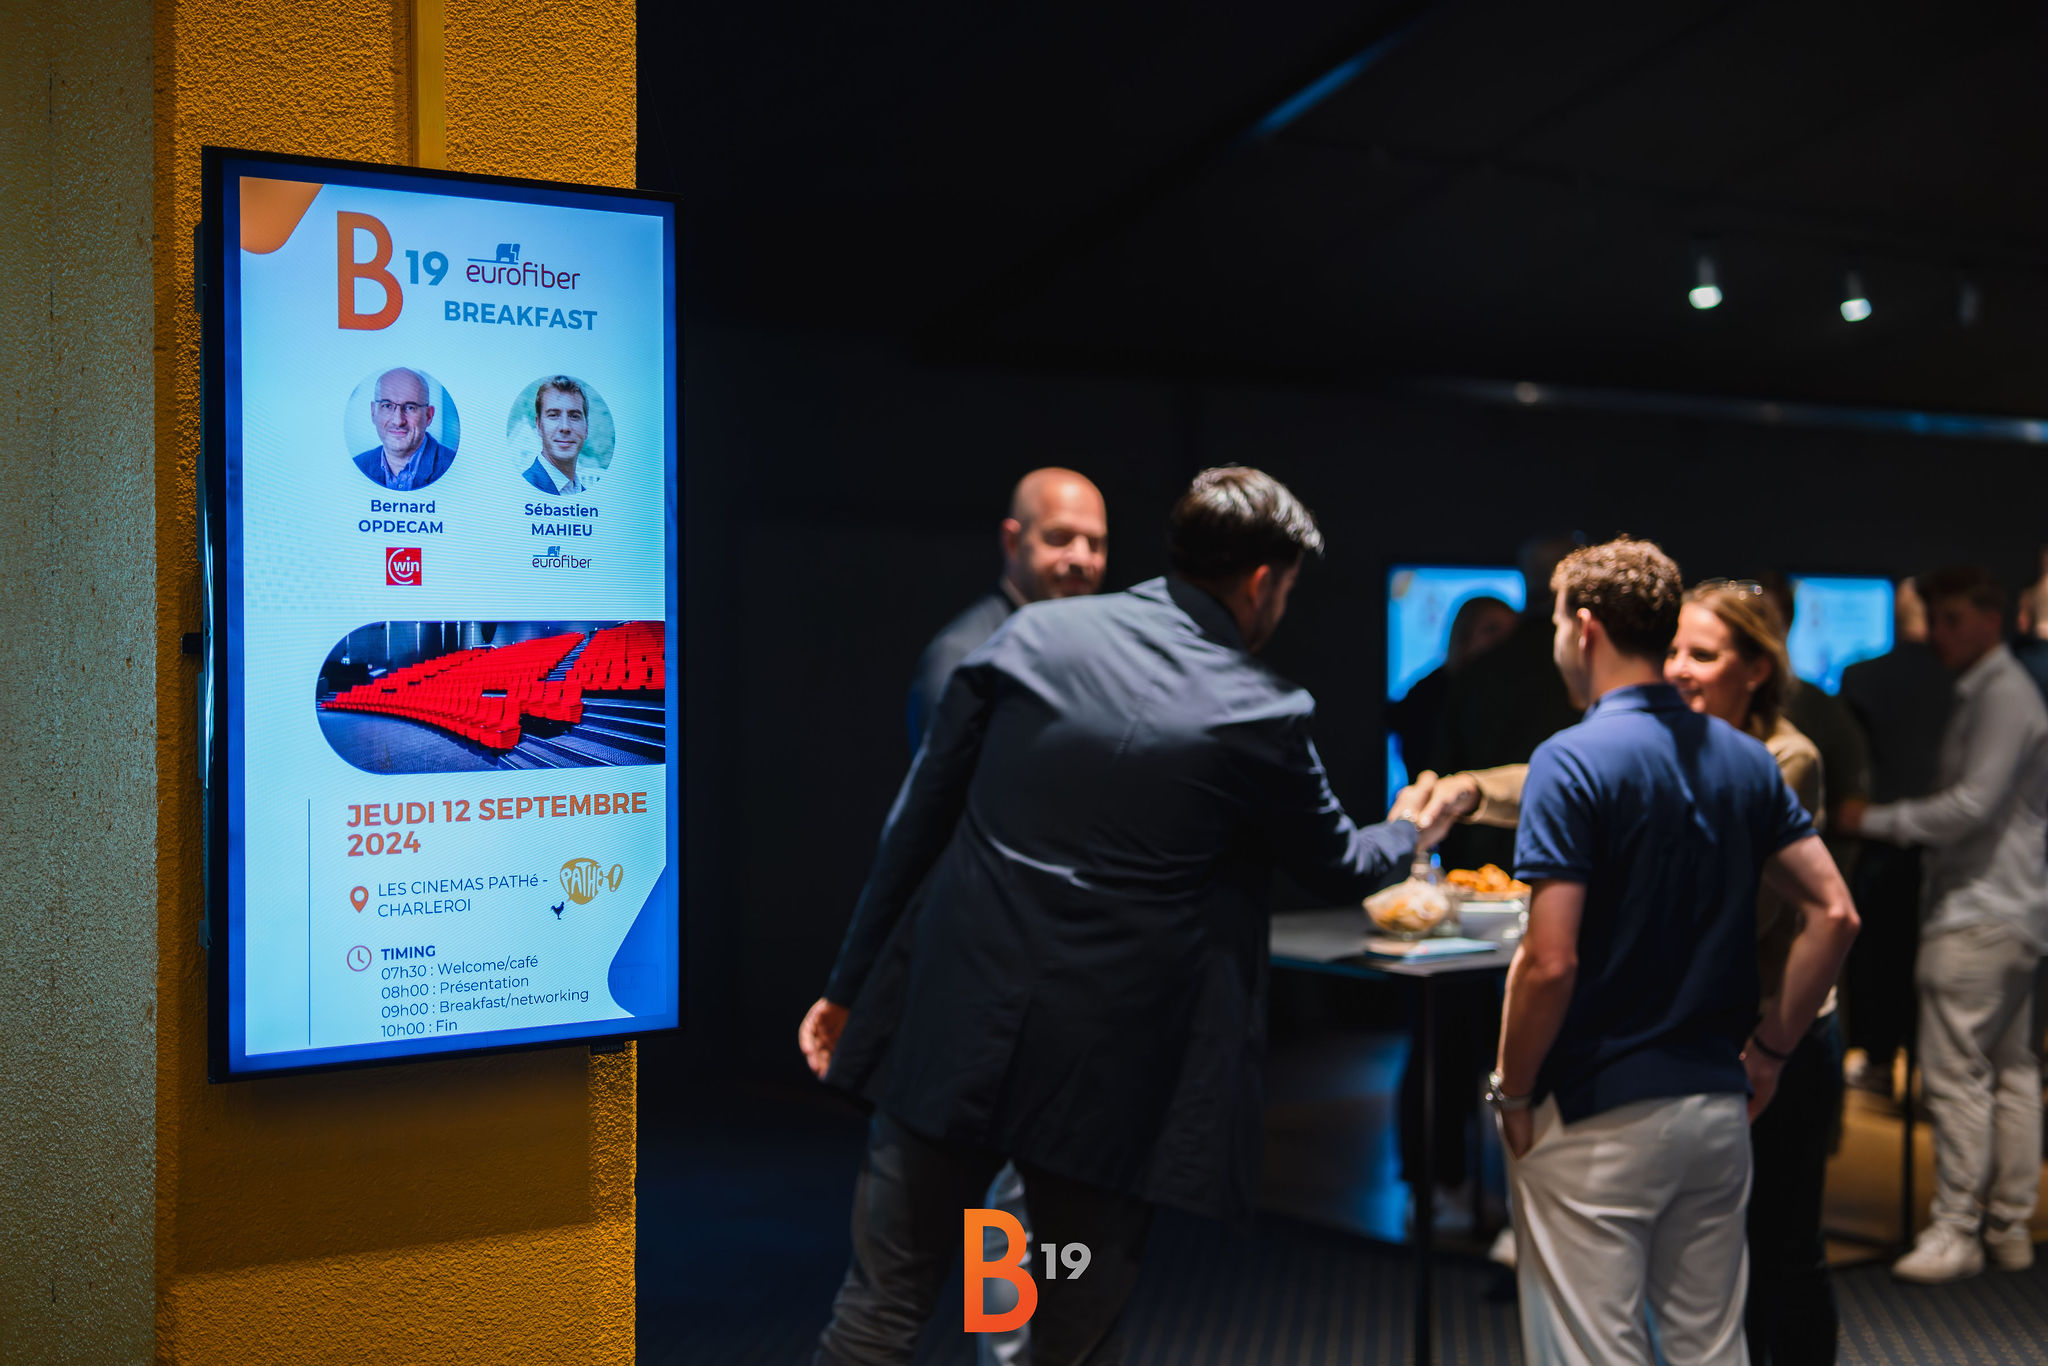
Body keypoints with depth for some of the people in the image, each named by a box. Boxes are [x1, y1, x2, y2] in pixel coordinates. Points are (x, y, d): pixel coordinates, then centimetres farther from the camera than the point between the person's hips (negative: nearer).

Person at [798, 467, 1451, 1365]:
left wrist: (850, 983, 12)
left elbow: (916, 819, 4)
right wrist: (1406, 830, 35)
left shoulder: (1030, 635, 1)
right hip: (1104, 1078, -2)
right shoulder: (1261, 716, -5)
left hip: (951, 1035, 2)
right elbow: (1337, 870, 12)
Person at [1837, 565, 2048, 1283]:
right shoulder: (1989, 692, 18)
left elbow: (1972, 804, -19)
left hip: (1979, 913, -11)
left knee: (1956, 1072, -8)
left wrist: (1874, 819, -12)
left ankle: (1956, 1229, -4)